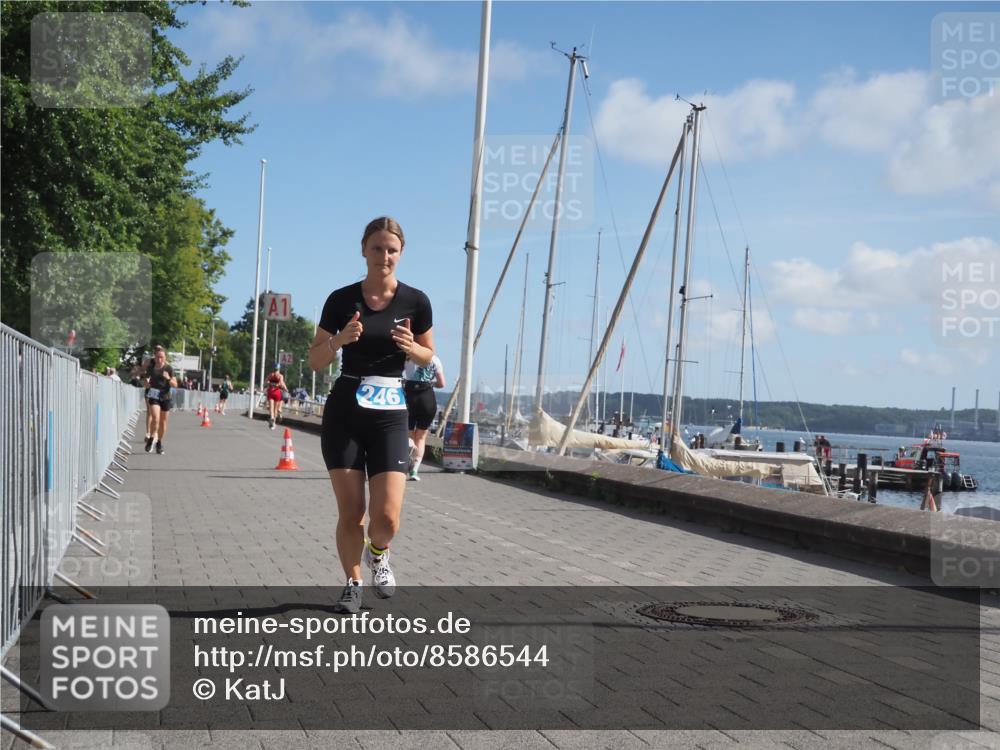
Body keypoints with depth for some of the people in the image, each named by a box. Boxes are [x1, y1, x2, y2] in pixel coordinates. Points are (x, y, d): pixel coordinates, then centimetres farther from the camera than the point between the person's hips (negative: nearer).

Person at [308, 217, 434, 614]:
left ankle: (378, 554, 25)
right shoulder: (341, 299, -1)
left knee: (387, 517, -10)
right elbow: (315, 361, 3)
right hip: (343, 413, 1)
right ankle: (353, 584, 23)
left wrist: (410, 347, -12)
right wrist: (340, 339, -17)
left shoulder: (415, 301, -1)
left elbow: (428, 356, 11)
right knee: (350, 513, 1)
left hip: (389, 415, 0)